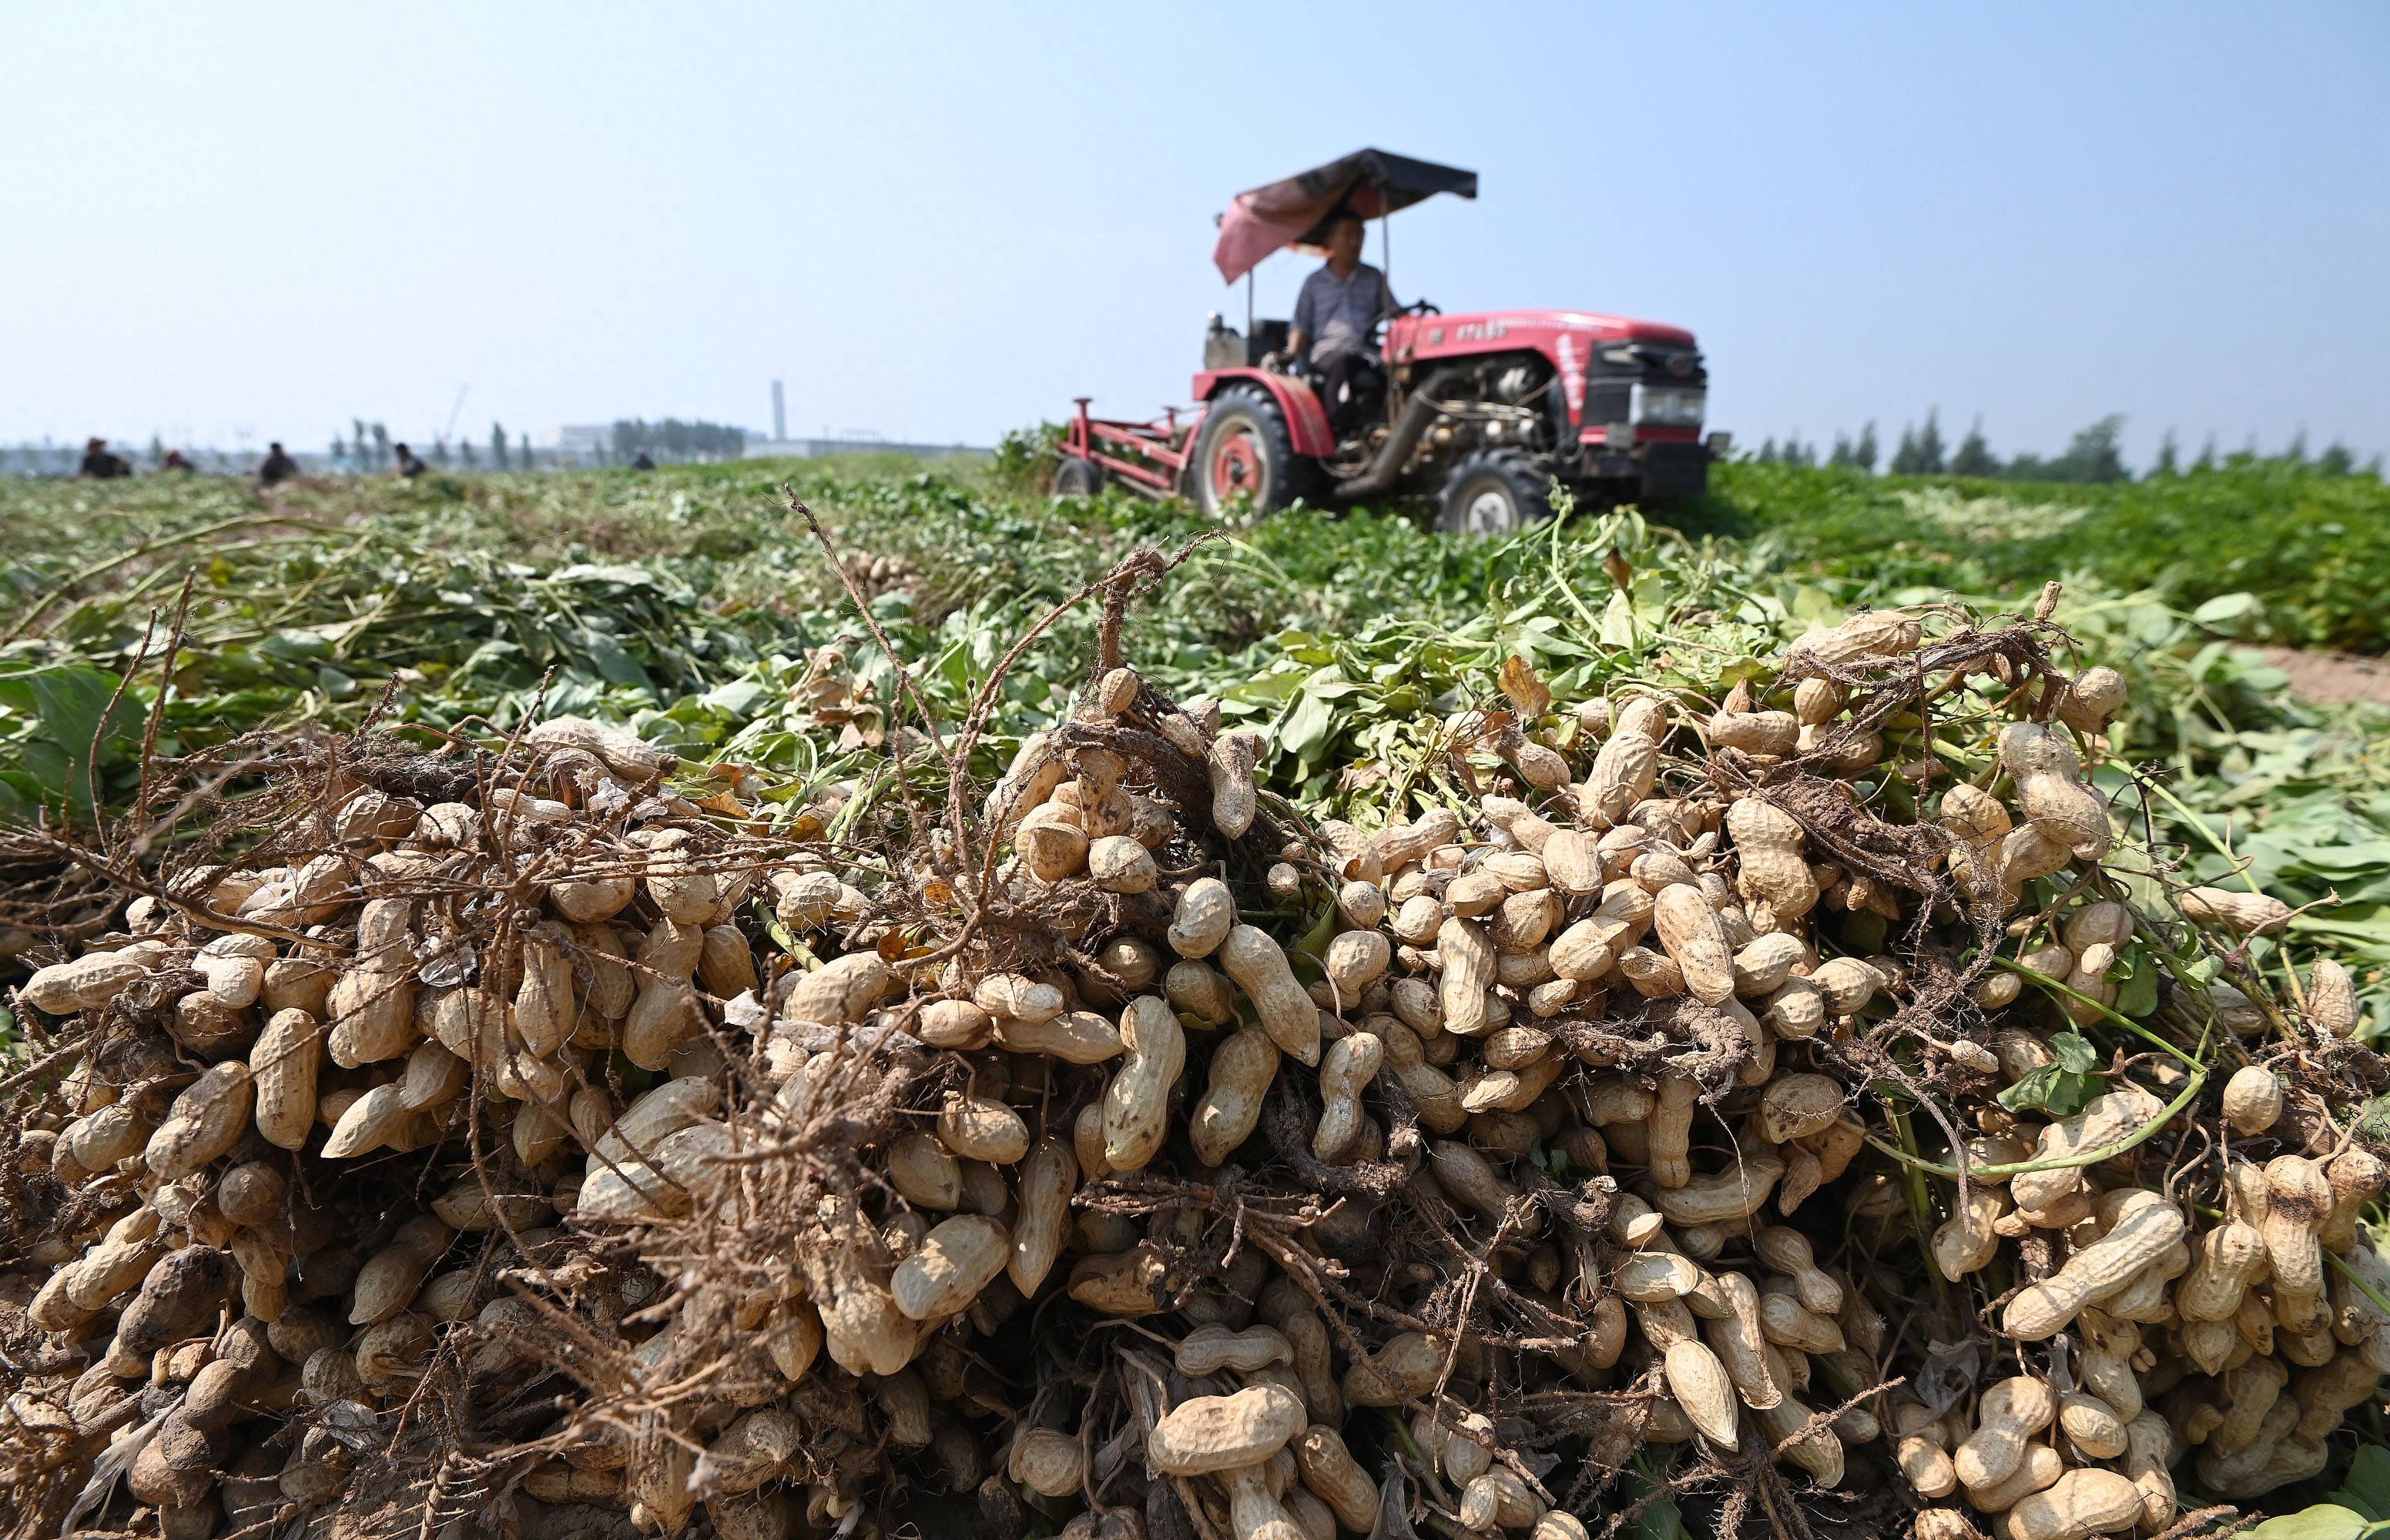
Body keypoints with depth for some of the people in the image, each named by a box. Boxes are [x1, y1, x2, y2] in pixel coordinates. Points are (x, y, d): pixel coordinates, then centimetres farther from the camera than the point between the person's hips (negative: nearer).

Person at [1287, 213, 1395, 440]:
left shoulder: (1374, 278, 23)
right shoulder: (1314, 283, 18)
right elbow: (1300, 327, 14)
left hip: (1367, 351, 2)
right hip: (1327, 350, -2)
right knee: (1342, 362, -39)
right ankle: (1342, 431, -44)